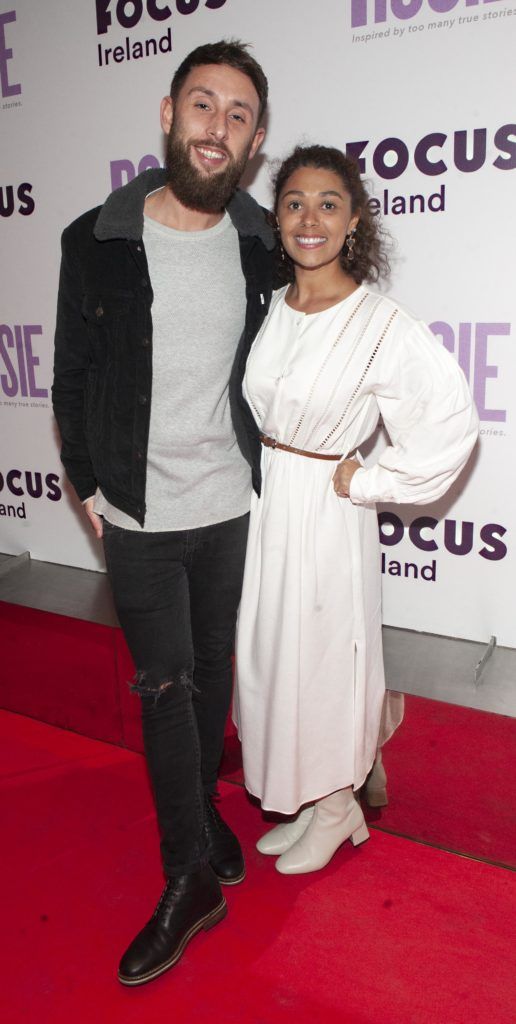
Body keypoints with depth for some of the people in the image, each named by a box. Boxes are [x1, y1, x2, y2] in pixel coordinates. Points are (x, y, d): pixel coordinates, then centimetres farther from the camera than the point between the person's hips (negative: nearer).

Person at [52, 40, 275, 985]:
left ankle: (202, 809, 41)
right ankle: (192, 875, 22)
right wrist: (87, 483, 2)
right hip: (139, 517, -1)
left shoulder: (264, 244, -1)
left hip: (233, 506, 2)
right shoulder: (96, 242, -6)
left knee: (213, 673, 16)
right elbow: (71, 376, 2)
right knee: (165, 687, 5)